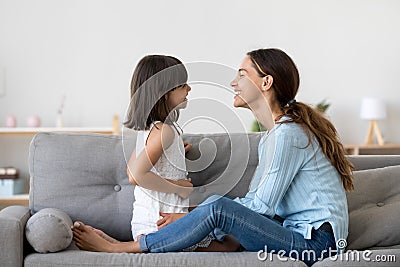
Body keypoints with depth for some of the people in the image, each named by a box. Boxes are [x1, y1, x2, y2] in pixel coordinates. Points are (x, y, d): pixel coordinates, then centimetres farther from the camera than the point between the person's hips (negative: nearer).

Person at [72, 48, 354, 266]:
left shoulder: (288, 133, -16)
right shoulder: (272, 134, 16)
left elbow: (262, 206, -17)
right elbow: (254, 199, 13)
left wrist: (190, 219, -12)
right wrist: (192, 214, 3)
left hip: (315, 242, -10)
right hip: (298, 233, 10)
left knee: (218, 207, -22)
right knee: (216, 200, 2)